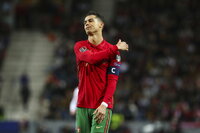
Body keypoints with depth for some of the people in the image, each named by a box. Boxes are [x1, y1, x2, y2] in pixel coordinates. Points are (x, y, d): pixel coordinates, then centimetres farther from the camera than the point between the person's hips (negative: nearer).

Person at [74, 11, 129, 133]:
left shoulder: (111, 49, 1)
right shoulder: (79, 46, 8)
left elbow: (112, 80, -6)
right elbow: (92, 58, -14)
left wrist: (104, 104, -18)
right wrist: (116, 48, -8)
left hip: (102, 106, -3)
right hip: (82, 106, 3)